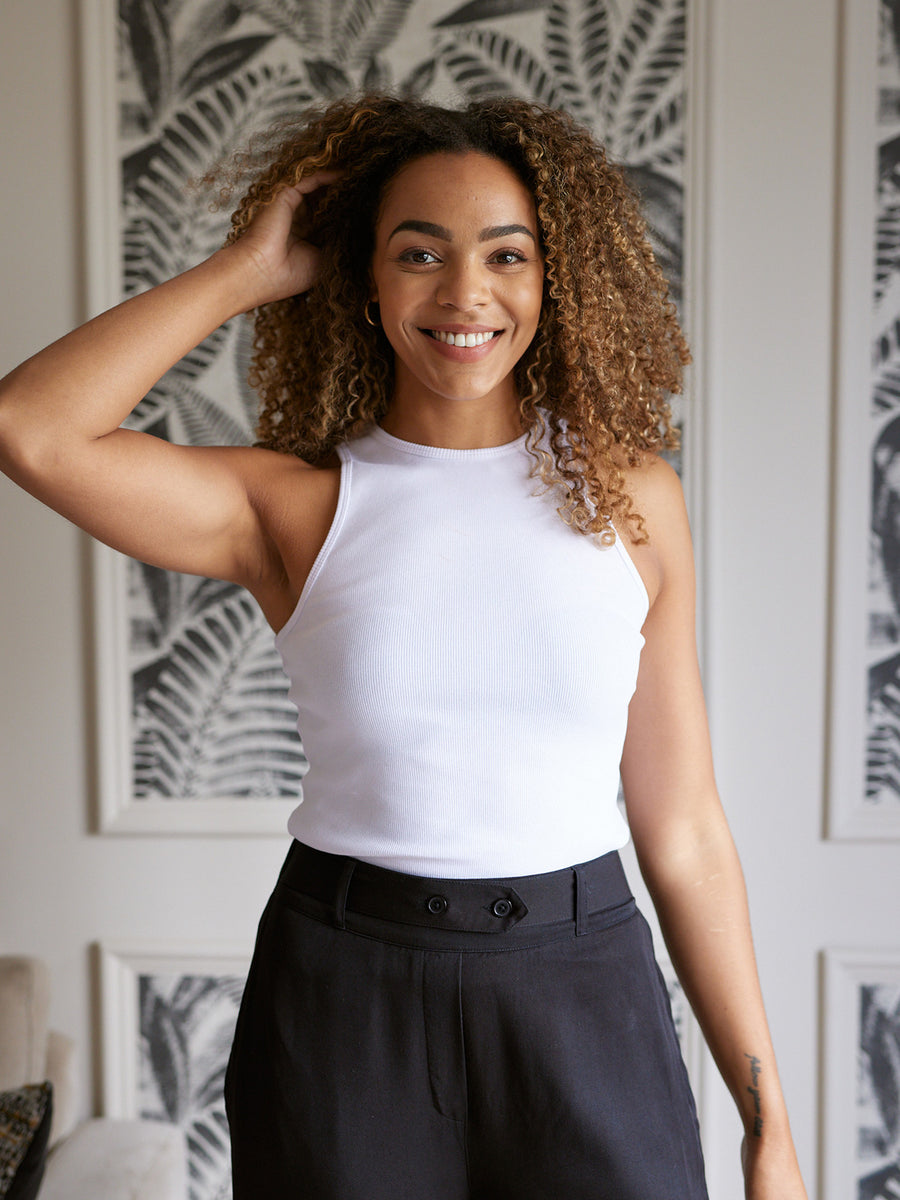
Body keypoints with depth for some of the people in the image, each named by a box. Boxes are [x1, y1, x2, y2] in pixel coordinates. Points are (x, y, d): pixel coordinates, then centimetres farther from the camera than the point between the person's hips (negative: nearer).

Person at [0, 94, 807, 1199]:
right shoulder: (297, 504, -3)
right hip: (341, 994, 0)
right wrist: (248, 270, -8)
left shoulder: (632, 495, 0)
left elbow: (684, 833, 2)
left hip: (582, 993, 1)